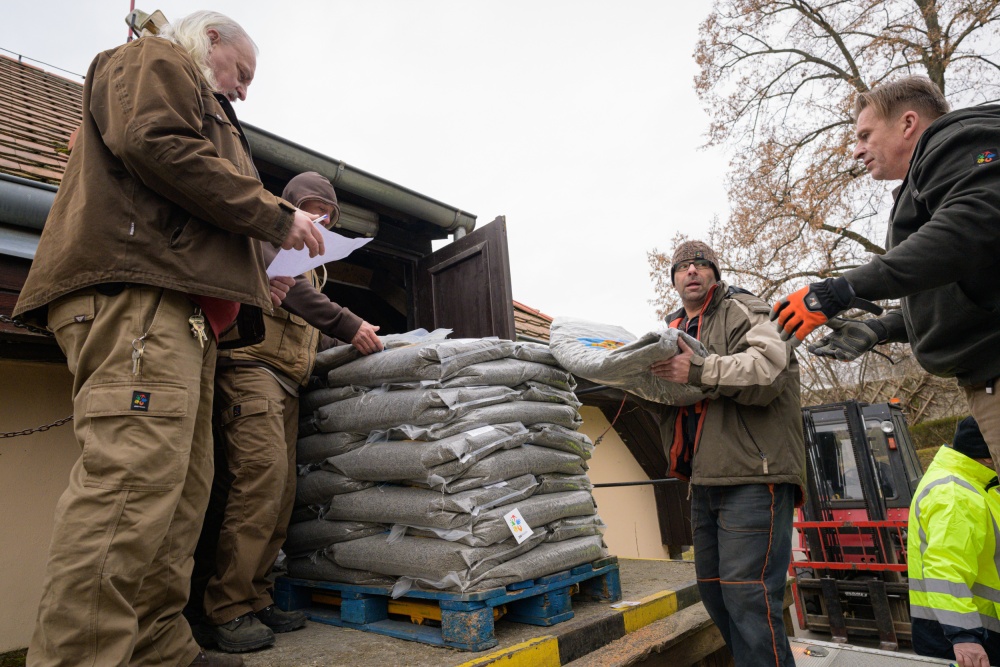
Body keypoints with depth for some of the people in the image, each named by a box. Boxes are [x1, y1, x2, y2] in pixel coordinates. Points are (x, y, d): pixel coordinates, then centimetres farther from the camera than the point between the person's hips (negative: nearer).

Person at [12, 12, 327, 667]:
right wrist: (276, 215, -7)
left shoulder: (203, 108, 40)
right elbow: (156, 144, -10)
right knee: (134, 480, -19)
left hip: (183, 310, 10)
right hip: (136, 292, -10)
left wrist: (255, 280, 20)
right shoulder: (157, 59, 14)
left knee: (184, 487, 5)